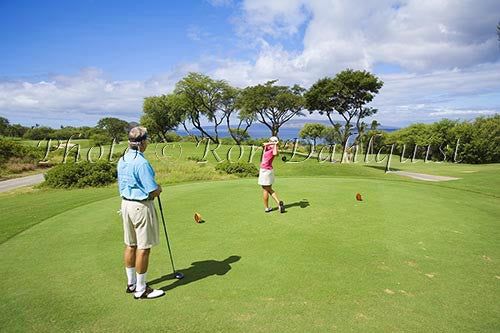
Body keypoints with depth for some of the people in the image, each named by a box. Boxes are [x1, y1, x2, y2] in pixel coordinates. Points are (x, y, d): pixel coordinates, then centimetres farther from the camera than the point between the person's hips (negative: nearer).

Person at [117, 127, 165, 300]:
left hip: (126, 204, 9)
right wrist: (159, 188, 2)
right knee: (143, 248, 1)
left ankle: (131, 283, 30)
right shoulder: (141, 162, -21)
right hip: (141, 206, -9)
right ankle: (141, 290, 11)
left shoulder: (122, 160, 7)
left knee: (130, 245, 17)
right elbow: (153, 191, -21)